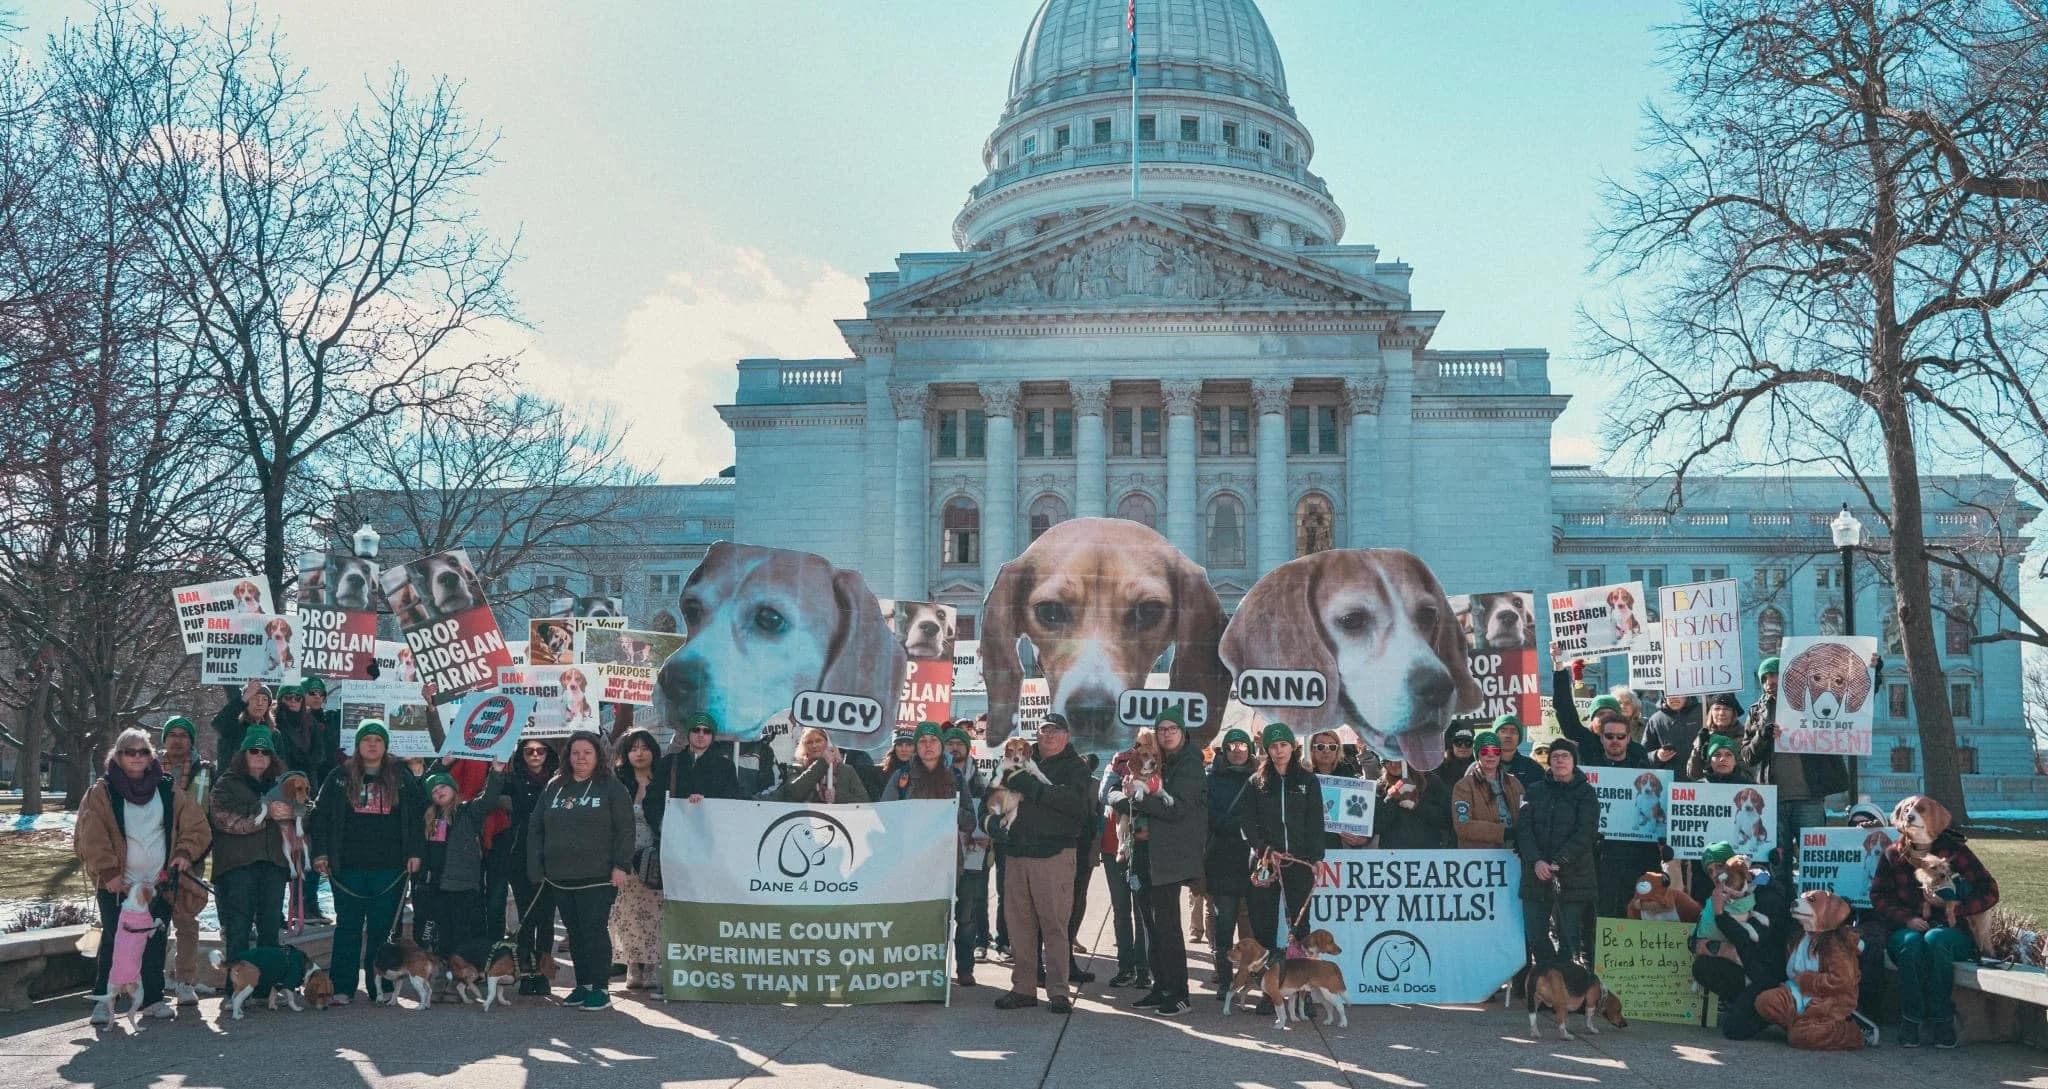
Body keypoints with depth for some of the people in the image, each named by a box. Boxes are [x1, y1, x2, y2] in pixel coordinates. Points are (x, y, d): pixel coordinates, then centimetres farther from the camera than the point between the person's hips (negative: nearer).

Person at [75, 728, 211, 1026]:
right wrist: (108, 872, -15)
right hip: (117, 885, -3)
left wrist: (185, 853, -6)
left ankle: (153, 998, 14)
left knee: (155, 943, 5)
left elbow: (197, 827, 9)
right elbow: (91, 838, -10)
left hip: (160, 883, 3)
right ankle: (103, 999, 12)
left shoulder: (167, 791, 7)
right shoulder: (101, 792, -2)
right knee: (113, 942, 1)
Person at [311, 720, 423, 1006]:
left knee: (382, 927, 4)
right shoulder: (339, 777, 6)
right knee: (348, 926, 3)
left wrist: (415, 853, -3)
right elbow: (321, 814, 3)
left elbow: (415, 816, 5)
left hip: (389, 867, 0)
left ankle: (381, 988, 10)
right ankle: (342, 988, 7)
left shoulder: (401, 778, 7)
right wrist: (320, 852, -5)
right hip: (349, 866, 0)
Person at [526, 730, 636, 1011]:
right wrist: (537, 867, 6)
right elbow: (535, 829, 13)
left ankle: (600, 988, 2)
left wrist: (621, 865, -12)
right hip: (561, 877, 5)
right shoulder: (553, 788, 12)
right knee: (574, 932, 11)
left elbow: (625, 829, -5)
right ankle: (583, 985, 21)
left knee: (594, 930, -5)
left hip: (597, 877, -5)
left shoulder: (611, 787, -1)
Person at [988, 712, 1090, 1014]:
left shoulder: (1075, 766, 4)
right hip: (1018, 853, 5)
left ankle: (1058, 991, -1)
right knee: (1020, 922, 5)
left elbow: (1075, 801, -14)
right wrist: (994, 820, 4)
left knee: (1055, 925, -6)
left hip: (1054, 855, -5)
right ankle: (1023, 987, 13)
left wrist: (1033, 787, -19)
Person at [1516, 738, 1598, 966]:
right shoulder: (1536, 791, 10)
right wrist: (1536, 861, -14)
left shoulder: (1585, 793, 3)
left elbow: (1586, 833, -8)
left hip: (1573, 876, -3)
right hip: (1536, 874, 3)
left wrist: (1558, 862, -17)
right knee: (1535, 936, 3)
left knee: (1570, 937, -2)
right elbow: (1523, 827, 1)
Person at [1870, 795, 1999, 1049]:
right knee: (1911, 943, -34)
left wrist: (1954, 908, -14)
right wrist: (1907, 919, -15)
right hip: (1905, 930, 1)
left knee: (1935, 940, -36)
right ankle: (1912, 1020, -30)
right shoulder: (1893, 855, 9)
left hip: (1950, 931, -1)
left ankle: (1941, 1020, -28)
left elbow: (1989, 893, 0)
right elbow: (1879, 897, 3)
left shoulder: (1955, 851, 4)